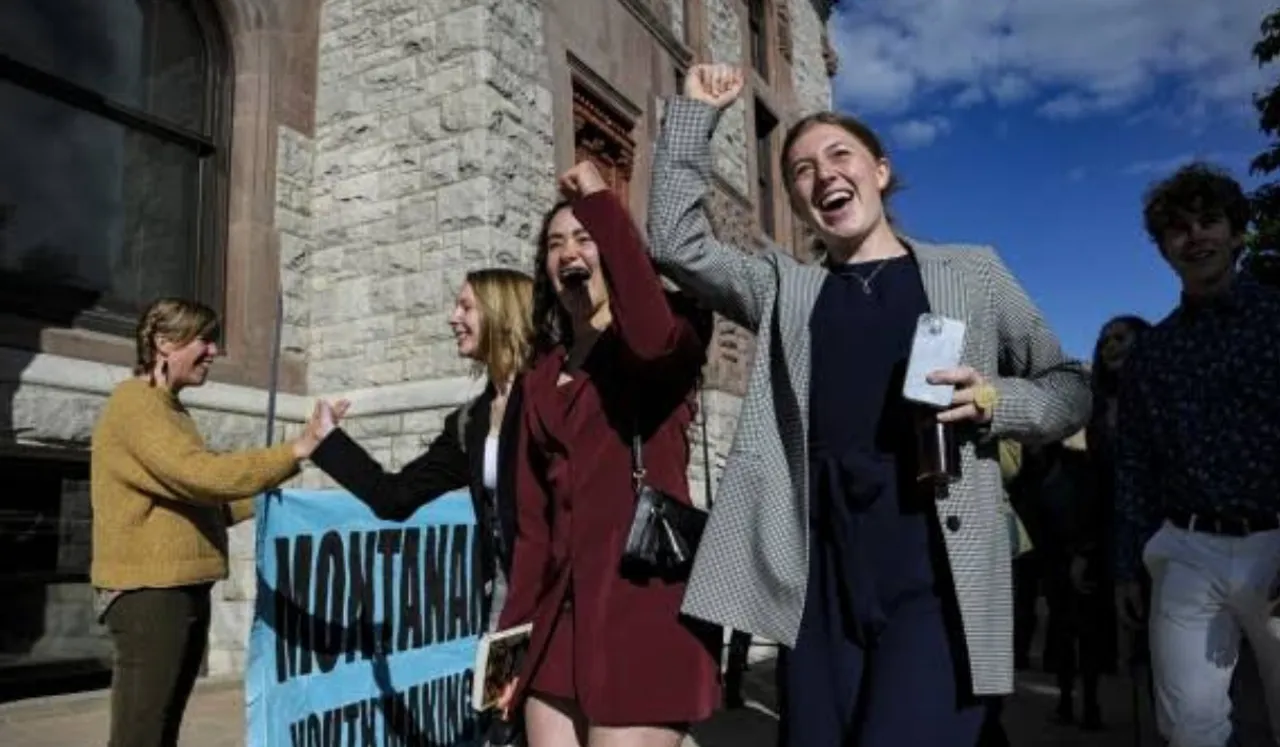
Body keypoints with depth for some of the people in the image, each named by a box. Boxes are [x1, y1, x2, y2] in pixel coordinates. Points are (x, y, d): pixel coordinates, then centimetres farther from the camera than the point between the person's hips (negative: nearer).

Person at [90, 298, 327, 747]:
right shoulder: (135, 403, -12)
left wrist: (258, 500, 10)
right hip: (148, 591, -10)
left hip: (183, 589, 10)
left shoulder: (170, 408, 18)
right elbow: (199, 474, -25)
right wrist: (295, 452, -26)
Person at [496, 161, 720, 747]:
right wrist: (513, 632, 12)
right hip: (561, 611, 6)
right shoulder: (543, 377, 17)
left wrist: (599, 203, -16)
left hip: (642, 602, -6)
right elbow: (533, 519, 16)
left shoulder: (670, 335, 2)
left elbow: (653, 337, -26)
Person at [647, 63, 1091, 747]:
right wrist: (694, 112, 6)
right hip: (820, 582, 3)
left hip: (937, 578, -2)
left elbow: (1070, 388, 12)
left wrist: (996, 402, -9)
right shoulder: (785, 288, 14)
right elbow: (676, 243, 4)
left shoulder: (970, 272, 10)